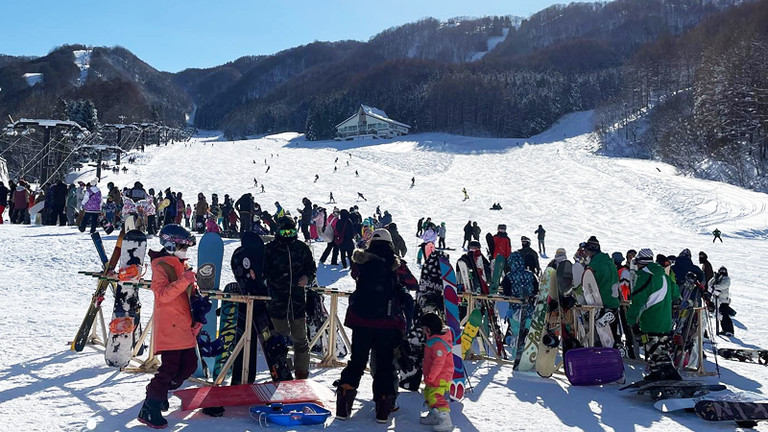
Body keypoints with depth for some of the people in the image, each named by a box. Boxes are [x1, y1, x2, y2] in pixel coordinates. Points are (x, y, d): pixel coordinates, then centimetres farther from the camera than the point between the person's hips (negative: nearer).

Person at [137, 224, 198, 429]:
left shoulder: (182, 265, 18)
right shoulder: (161, 266, -9)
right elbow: (162, 295, -23)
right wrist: (184, 280, -30)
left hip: (184, 326, 9)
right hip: (169, 326, -9)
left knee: (189, 364, 9)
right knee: (170, 366, -11)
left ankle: (161, 392, 27)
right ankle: (149, 410, -2)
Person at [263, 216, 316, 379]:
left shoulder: (302, 248, 5)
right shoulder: (270, 249, 0)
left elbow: (312, 268, 14)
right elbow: (263, 271, 2)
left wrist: (307, 277, -5)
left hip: (298, 299, 2)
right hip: (277, 300, -2)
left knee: (300, 338, 7)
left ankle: (302, 373, 20)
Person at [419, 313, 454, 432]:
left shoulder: (439, 343, -24)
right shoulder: (433, 339, 11)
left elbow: (438, 363, -28)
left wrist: (430, 377, -24)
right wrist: (428, 376, 27)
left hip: (440, 378, -11)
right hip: (433, 377, 11)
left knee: (436, 397, -16)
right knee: (428, 394, 23)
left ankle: (445, 421, -16)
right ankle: (434, 416, 38)